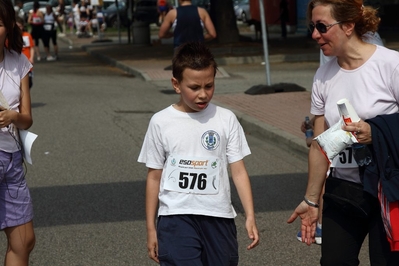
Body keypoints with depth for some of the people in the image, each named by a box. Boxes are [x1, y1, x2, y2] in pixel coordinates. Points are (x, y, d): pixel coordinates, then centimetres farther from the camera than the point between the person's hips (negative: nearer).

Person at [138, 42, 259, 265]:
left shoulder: (226, 119, 1)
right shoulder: (161, 122, 0)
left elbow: (238, 171, 1)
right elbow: (154, 176, 6)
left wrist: (250, 217, -8)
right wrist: (151, 228, 8)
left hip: (218, 216, 2)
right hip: (176, 217, -2)